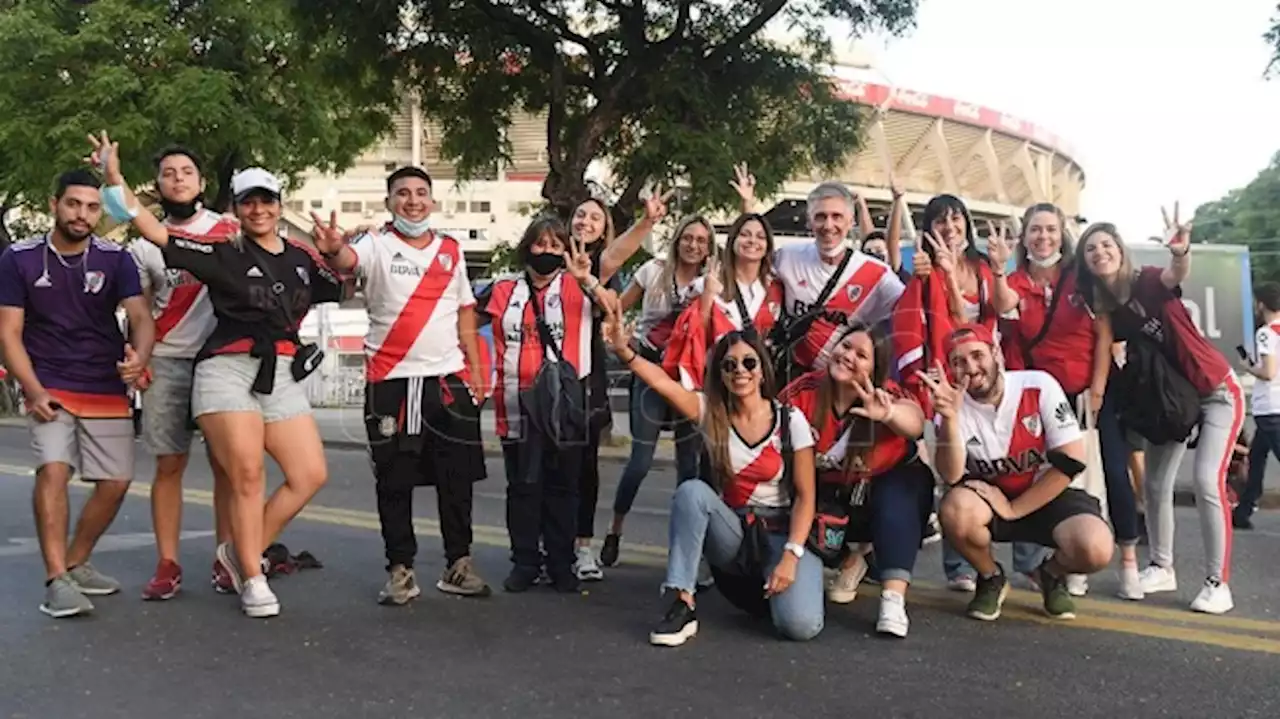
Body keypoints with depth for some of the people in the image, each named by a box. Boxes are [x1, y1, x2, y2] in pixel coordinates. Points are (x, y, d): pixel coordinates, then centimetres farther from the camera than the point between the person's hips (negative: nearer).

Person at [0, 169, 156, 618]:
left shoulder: (115, 260, -1)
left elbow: (140, 317, -11)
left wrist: (139, 357, -33)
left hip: (108, 391, 2)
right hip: (49, 389, -2)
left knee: (116, 481, 1)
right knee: (53, 470, -21)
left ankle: (76, 564, 22)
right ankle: (57, 579, -16)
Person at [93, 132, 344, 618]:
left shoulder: (303, 258, 13)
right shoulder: (222, 253, 1)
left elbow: (344, 289, 23)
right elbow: (157, 233, -3)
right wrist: (115, 177, -7)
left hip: (282, 377, 5)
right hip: (229, 372, -4)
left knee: (311, 475, -2)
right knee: (247, 476, -9)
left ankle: (241, 552, 15)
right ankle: (252, 579, 7)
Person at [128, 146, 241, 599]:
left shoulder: (230, 231, 7)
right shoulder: (146, 243, 11)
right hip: (166, 363, 1)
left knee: (226, 463, 0)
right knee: (169, 464, 2)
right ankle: (167, 565, 6)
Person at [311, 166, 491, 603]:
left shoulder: (451, 250, 11)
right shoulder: (377, 245, -1)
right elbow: (347, 261, -24)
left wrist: (476, 369, 9)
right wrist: (333, 249, -48)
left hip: (449, 377, 3)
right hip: (391, 379, -3)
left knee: (457, 477, 6)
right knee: (394, 480, 3)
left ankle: (459, 565, 17)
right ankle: (400, 569, 13)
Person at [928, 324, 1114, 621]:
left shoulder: (1039, 386, -15)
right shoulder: (951, 404, -10)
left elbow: (1072, 461, -16)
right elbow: (952, 476, -21)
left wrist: (1013, 509, -17)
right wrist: (949, 418, -36)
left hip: (1049, 496, -1)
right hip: (990, 500, 1)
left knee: (1095, 549, -30)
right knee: (954, 510, -33)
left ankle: (1052, 573, 9)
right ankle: (991, 578, 0)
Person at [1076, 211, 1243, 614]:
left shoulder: (1150, 281, -22)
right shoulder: (1101, 308, -5)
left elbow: (1178, 275, -45)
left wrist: (1181, 250, -67)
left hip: (1216, 391, -6)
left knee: (1207, 479, -15)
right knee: (1155, 483, 7)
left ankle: (1218, 583, -8)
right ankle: (1162, 568, 24)